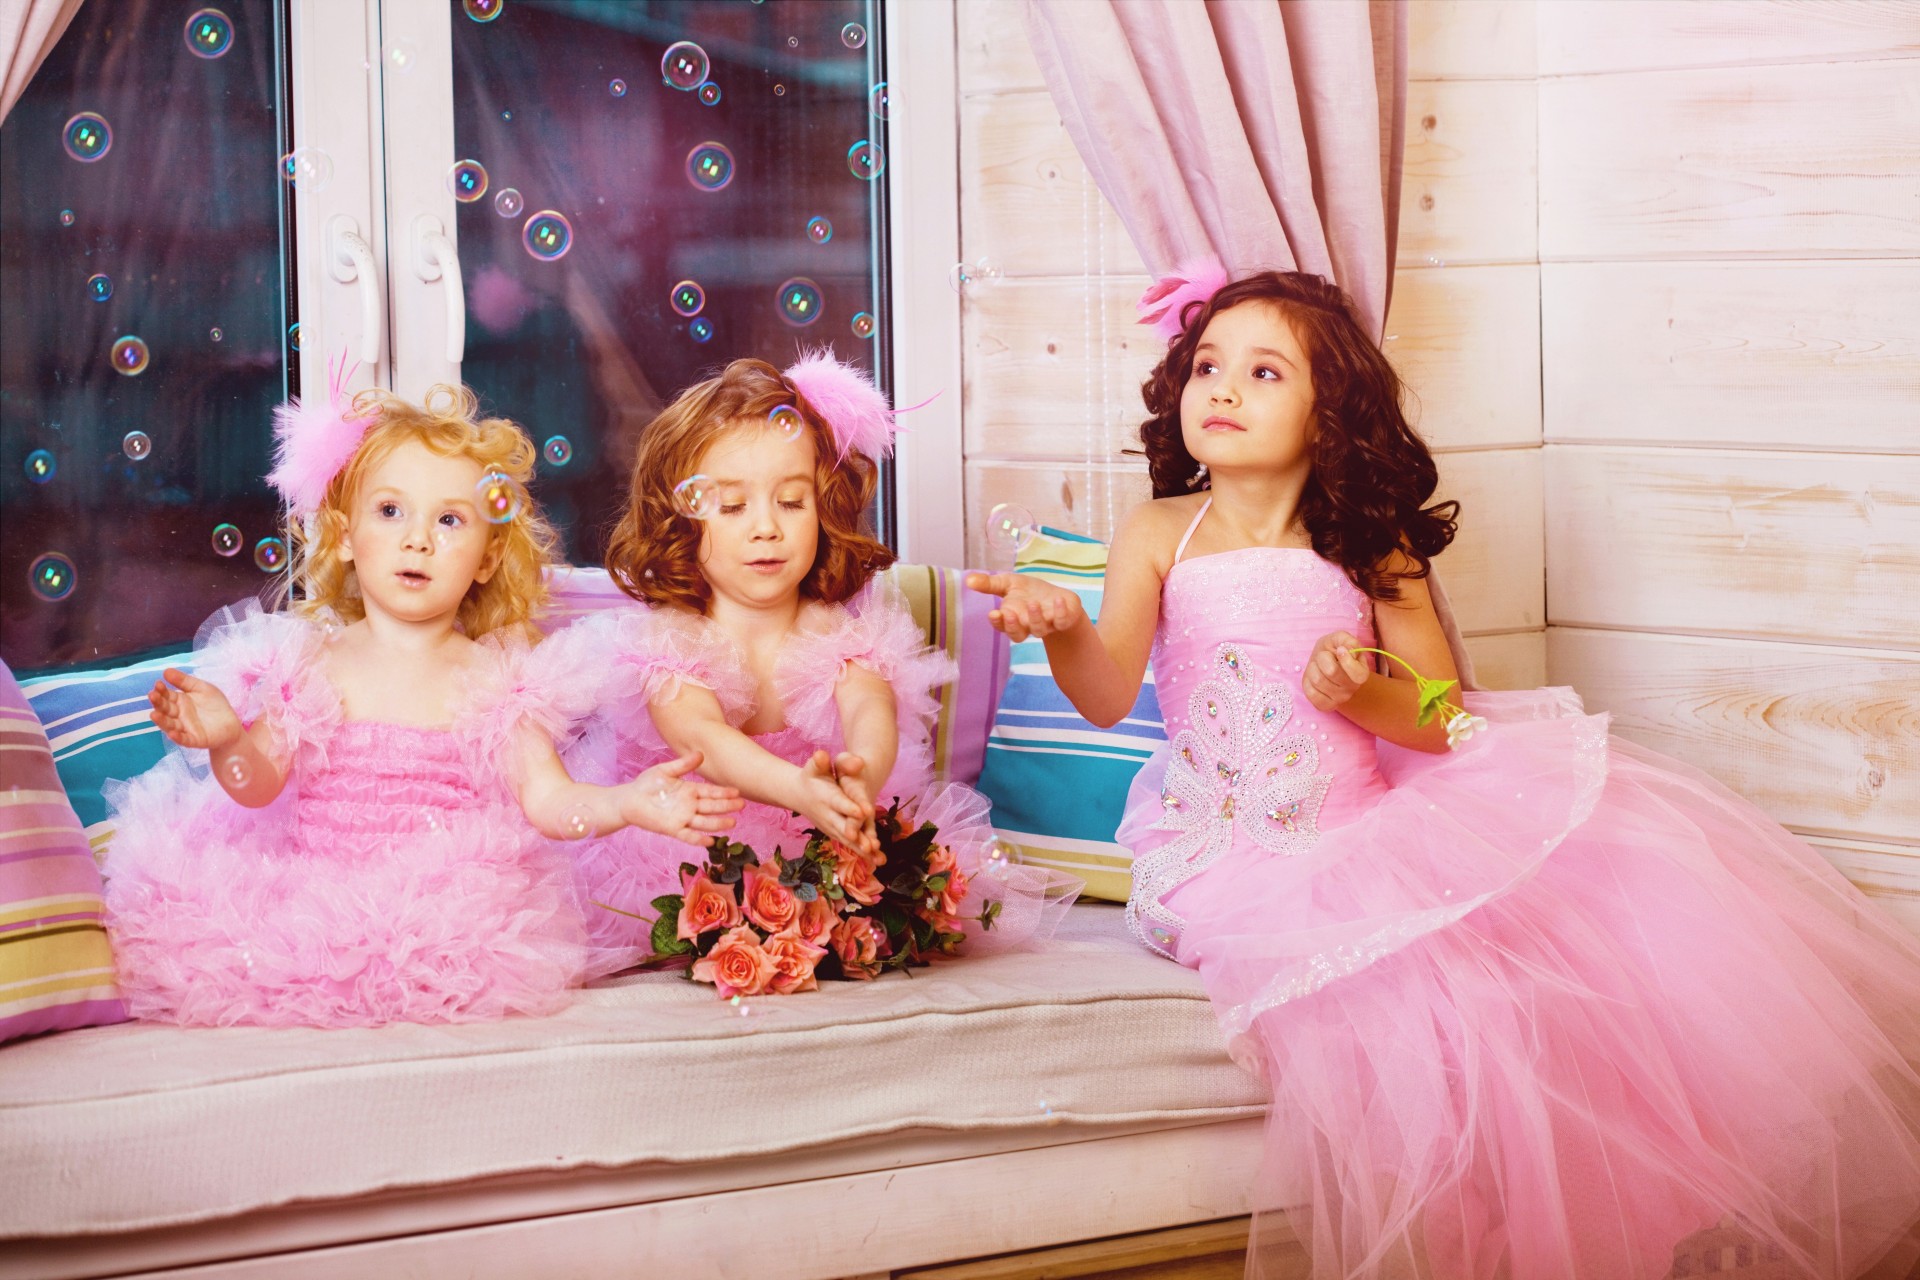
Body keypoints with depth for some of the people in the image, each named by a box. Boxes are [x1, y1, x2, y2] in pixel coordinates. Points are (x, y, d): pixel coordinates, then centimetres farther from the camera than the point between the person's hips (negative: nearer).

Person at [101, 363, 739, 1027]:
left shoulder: (494, 676, 5)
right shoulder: (311, 661, 7)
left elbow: (548, 801, -2)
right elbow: (258, 786, 3)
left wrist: (629, 802, -21)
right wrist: (226, 741, -19)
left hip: (450, 905, -1)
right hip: (316, 894, 1)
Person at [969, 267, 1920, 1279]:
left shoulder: (1370, 550, 6)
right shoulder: (1159, 538, 3)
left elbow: (1442, 714, 5)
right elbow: (1107, 696, -11)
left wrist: (1364, 693, -16)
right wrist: (1063, 629, -32)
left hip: (1371, 830, 3)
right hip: (1231, 852, -3)